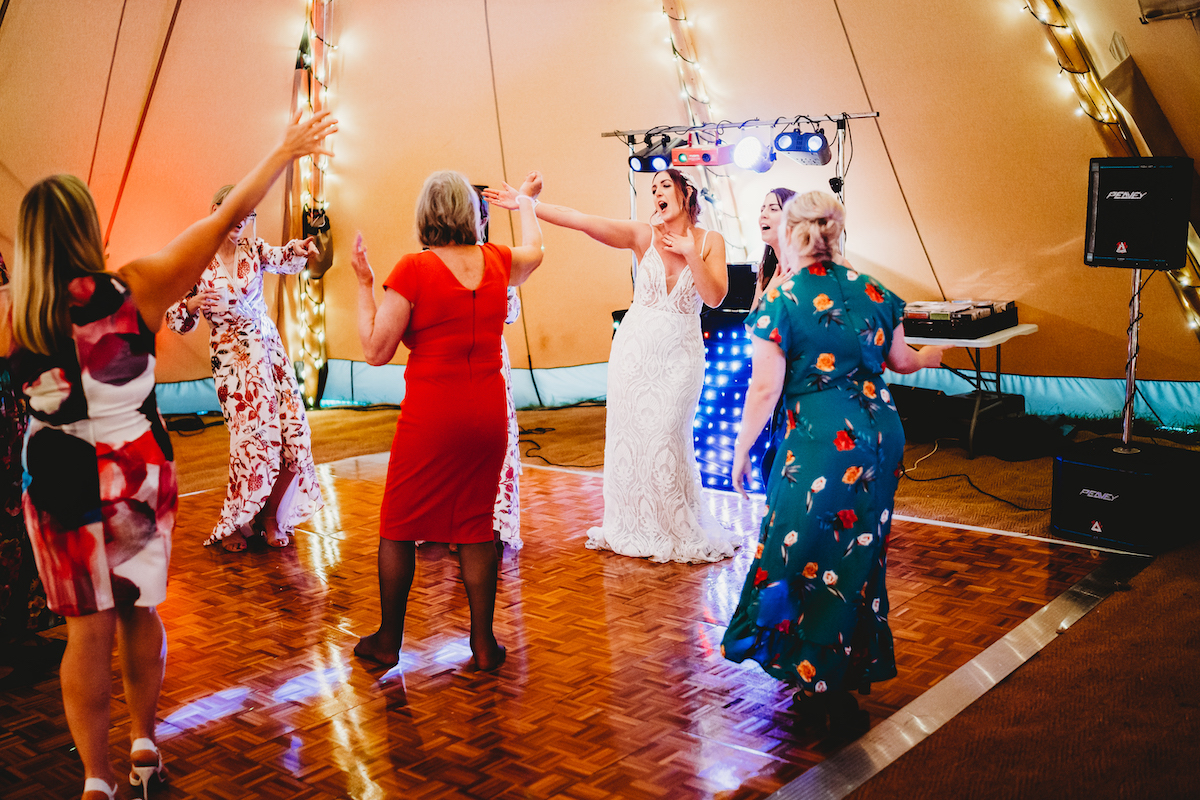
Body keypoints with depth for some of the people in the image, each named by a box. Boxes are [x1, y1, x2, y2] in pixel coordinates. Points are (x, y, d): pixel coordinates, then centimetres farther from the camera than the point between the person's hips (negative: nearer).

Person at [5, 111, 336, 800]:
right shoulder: (137, 288, -10)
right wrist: (287, 151, 3)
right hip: (141, 471, 1)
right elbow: (226, 219, -5)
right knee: (139, 611, 16)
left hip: (63, 480, -1)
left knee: (89, 628, 6)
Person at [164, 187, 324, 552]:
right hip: (232, 359, -4)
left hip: (270, 349, 4)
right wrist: (193, 303, -22)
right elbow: (176, 321, -1)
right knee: (254, 439, -11)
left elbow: (282, 261, -19)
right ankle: (232, 526, 12)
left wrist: (298, 250, -42)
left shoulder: (253, 247, 2)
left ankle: (272, 516, 19)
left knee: (295, 437, -3)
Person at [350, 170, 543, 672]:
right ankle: (483, 644, 18)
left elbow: (375, 351, -9)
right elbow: (534, 250, 28)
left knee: (399, 528, 11)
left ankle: (388, 641, 22)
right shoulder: (497, 261, 3)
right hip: (488, 415, 4)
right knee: (475, 526, 14)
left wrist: (364, 283, 0)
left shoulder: (414, 269, -11)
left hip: (430, 418, -4)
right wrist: (526, 200, 45)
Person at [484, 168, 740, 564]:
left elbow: (715, 297, -9)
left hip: (681, 353, -1)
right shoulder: (644, 235, -1)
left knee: (666, 436, -4)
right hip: (636, 347, 2)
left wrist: (690, 254, -18)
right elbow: (580, 220, -8)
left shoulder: (710, 242, 0)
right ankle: (635, 528, 20)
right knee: (629, 433, 5)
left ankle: (678, 530, 14)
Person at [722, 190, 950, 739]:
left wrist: (741, 451, -1)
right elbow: (900, 360, 19)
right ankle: (855, 668, 32)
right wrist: (935, 354, 41)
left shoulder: (780, 301, -9)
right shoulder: (871, 291, 6)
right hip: (879, 436, 6)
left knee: (808, 557, 5)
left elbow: (765, 390, -12)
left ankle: (820, 687, 8)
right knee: (859, 552, 18)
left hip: (818, 443, -6)